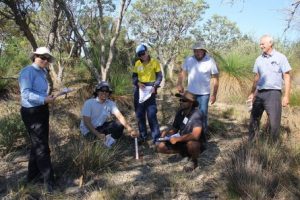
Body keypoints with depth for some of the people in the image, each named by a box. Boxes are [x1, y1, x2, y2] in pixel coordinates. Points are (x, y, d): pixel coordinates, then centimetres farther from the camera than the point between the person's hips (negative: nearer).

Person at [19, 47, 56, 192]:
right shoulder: (28, 71, -12)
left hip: (42, 110, 9)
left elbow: (41, 92, 12)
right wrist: (44, 99, -27)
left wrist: (48, 98, -3)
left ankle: (33, 175, 33)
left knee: (38, 144, 18)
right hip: (31, 112, -9)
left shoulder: (42, 73, 14)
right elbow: (26, 93, -21)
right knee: (41, 146, -4)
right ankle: (49, 181, 4)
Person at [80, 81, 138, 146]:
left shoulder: (111, 104, -4)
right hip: (89, 131, -4)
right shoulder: (89, 103, -15)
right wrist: (98, 134, -33)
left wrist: (129, 128, -35)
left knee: (120, 124, -17)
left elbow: (119, 116, -18)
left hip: (101, 127, 5)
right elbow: (86, 122, -20)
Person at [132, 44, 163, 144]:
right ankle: (142, 135, 21)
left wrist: (155, 86, -17)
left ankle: (156, 136, 0)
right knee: (139, 114, 8)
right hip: (139, 90, 4)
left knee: (151, 114, -8)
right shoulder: (137, 63, 6)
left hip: (150, 90, -4)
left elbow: (159, 76, -2)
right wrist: (138, 83, -13)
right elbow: (134, 77, 8)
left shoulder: (154, 62, -3)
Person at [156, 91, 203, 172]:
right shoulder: (180, 112, -3)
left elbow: (195, 135, -38)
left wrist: (177, 139, -29)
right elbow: (174, 129, 8)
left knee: (191, 143, -41)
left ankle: (194, 160, -6)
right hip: (182, 142, 7)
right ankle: (186, 152, 9)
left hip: (194, 144, -6)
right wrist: (167, 133, -15)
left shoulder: (197, 115, -26)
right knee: (160, 147, -8)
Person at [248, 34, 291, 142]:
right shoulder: (259, 59, 10)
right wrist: (252, 93, 11)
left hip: (273, 93, -4)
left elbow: (287, 77, -2)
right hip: (259, 93, 5)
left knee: (274, 122, -1)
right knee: (254, 120, 8)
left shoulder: (280, 57, -1)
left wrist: (286, 96, -8)